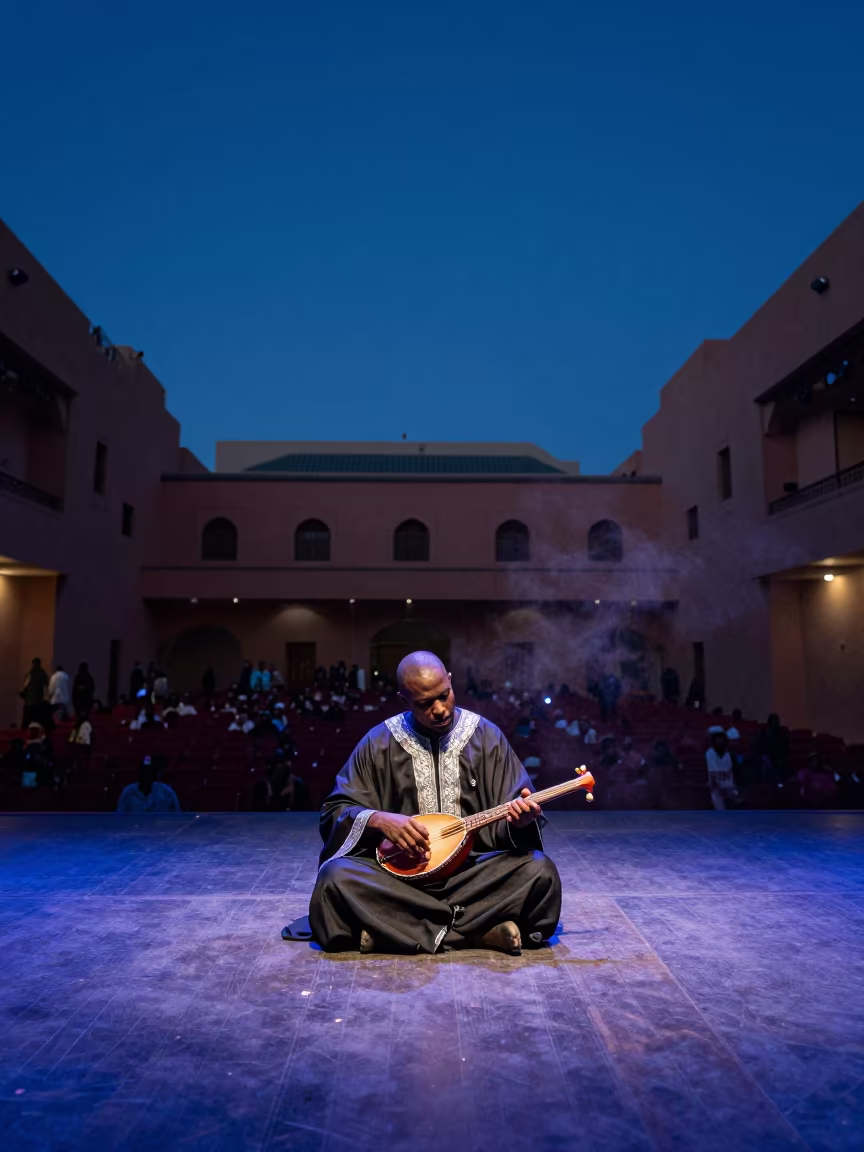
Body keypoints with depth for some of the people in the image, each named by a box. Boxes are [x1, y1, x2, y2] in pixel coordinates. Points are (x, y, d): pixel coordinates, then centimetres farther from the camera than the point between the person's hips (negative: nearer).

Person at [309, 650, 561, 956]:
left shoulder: (486, 736, 2)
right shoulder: (379, 743, 1)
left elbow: (514, 812, 2)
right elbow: (334, 811, 2)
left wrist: (519, 819, -23)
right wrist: (380, 820, -17)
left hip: (472, 870, 0)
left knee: (539, 870, -26)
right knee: (336, 876, -28)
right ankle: (480, 933, -25)